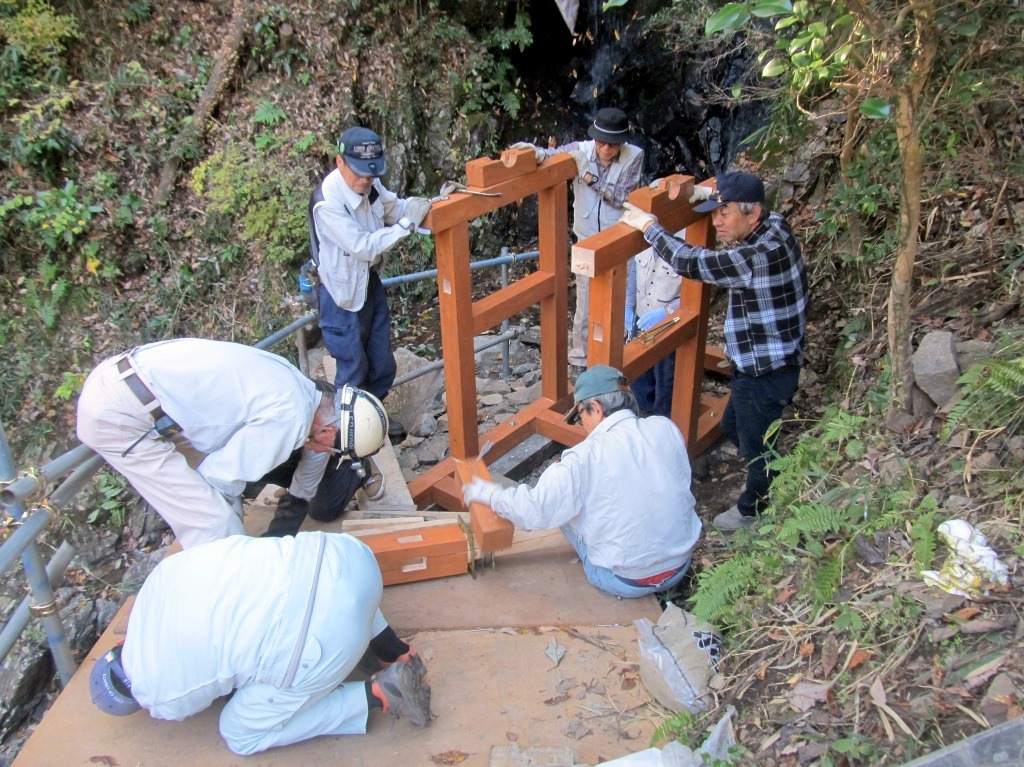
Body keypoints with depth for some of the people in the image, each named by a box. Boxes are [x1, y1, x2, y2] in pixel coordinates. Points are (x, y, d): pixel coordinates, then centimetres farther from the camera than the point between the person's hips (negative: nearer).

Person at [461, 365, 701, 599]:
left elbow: (535, 510, -20)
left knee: (567, 505, 12)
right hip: (680, 566, 5)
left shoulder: (585, 458, -21)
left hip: (625, 582, -5)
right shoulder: (667, 429, -8)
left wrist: (487, 493, -2)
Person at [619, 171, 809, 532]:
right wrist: (712, 193, 4)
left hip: (767, 371, -10)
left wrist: (648, 226, -18)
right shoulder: (774, 225, -3)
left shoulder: (760, 255, -33)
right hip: (756, 364, 10)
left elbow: (690, 262, -30)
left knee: (755, 443, 12)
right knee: (733, 426, 27)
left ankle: (753, 511, 35)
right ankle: (768, 482, 48)